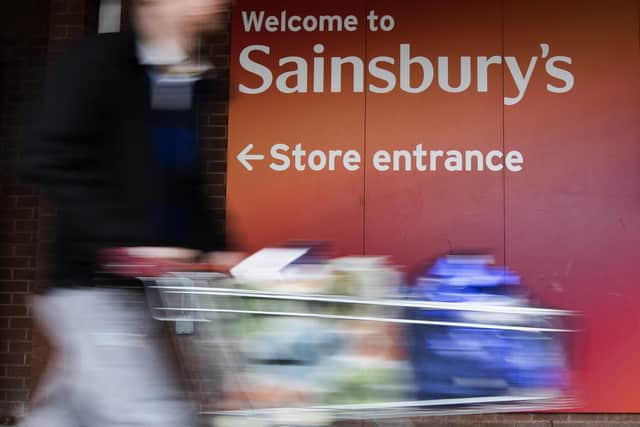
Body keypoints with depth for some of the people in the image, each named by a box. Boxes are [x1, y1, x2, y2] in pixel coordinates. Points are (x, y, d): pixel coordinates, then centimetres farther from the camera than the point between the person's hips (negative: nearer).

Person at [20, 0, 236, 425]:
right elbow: (51, 164, -20)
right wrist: (127, 241, -26)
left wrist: (212, 247, 5)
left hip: (136, 283, 8)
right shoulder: (96, 62, -10)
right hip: (92, 282, -8)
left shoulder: (192, 81, 12)